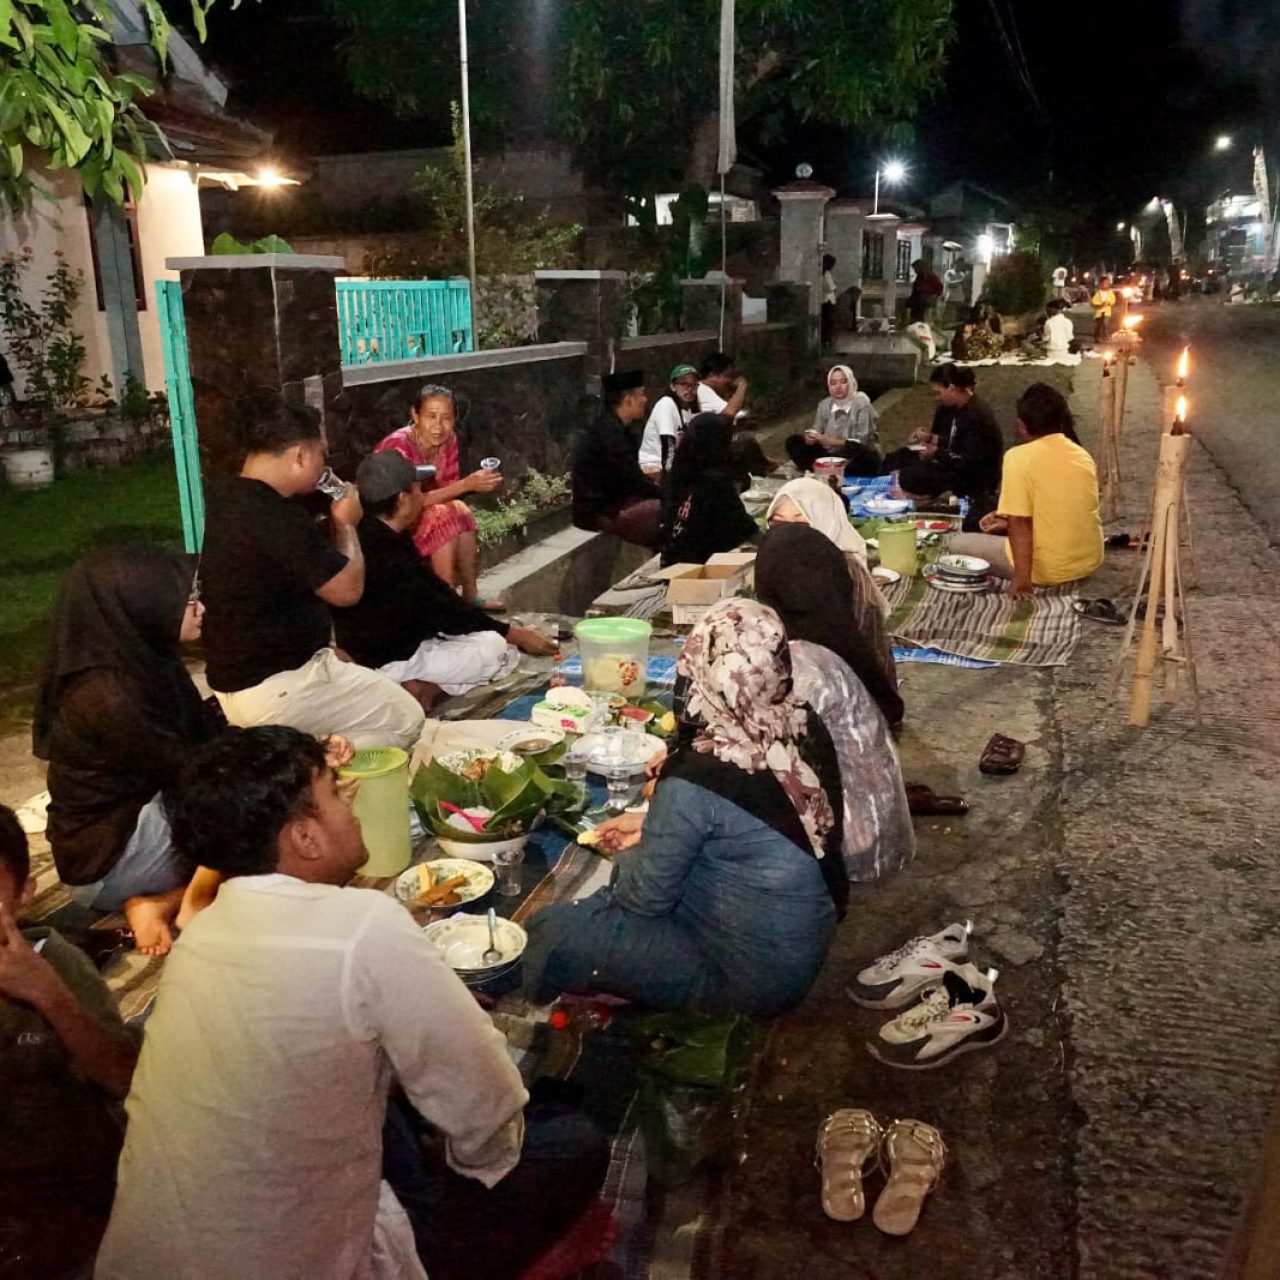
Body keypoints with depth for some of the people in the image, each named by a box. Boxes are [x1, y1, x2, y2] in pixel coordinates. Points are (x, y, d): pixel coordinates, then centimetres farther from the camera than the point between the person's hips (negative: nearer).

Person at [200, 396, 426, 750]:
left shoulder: (227, 499, 6)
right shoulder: (278, 519, -26)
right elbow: (348, 589, -16)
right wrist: (345, 523, -2)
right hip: (277, 688, -10)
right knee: (405, 719, 3)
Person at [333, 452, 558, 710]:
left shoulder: (376, 535, 1)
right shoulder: (385, 557, -29)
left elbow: (435, 590, 6)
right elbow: (443, 612, -22)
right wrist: (515, 634, -12)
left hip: (392, 637, 10)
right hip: (387, 659, -10)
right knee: (502, 650, -12)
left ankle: (425, 684, 1)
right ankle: (427, 690, -13)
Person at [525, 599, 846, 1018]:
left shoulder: (698, 776, -30)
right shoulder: (805, 727, -10)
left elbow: (647, 897, -15)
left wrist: (633, 854, 6)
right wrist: (655, 828, 9)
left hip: (750, 977, -7)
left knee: (550, 931, -4)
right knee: (629, 871, 22)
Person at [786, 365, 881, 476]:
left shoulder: (861, 405, -13)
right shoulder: (824, 404, 2)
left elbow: (862, 442, -19)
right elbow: (816, 430, 7)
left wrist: (832, 441, -27)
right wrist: (810, 436, -18)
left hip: (855, 459, -5)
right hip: (831, 456, 5)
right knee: (793, 442, -8)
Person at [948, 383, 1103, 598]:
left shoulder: (1019, 457, -13)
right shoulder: (1083, 455, 7)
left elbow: (1020, 526, -19)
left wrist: (1022, 579, -21)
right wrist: (1007, 521, 20)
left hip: (1049, 570, -7)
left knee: (958, 544, 9)